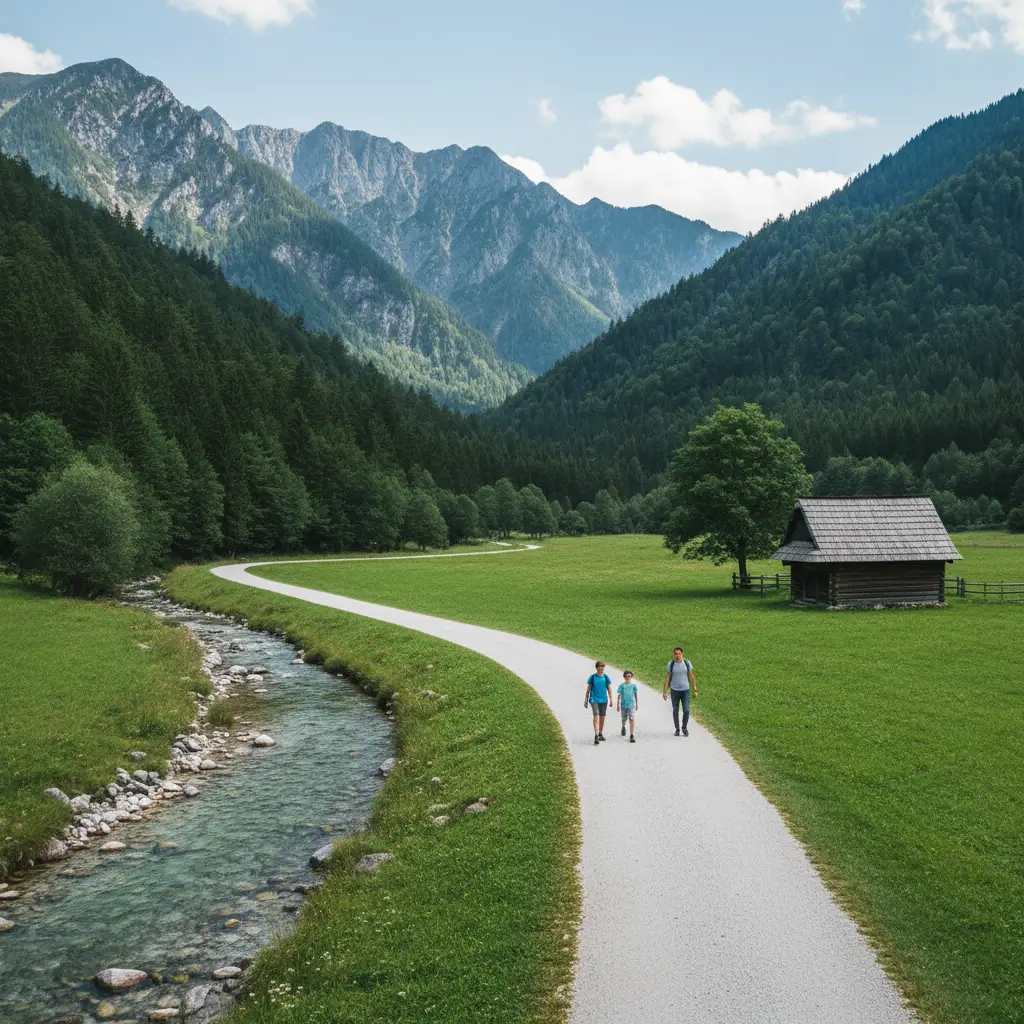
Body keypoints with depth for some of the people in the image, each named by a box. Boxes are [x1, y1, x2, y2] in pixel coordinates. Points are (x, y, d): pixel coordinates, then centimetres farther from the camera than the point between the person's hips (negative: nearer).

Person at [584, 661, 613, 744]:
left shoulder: (606, 677, 1)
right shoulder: (592, 677, -3)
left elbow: (609, 689, 3)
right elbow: (588, 689, 4)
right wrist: (586, 700, 5)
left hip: (603, 700, 3)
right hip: (594, 700, -3)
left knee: (602, 717, 10)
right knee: (596, 716, -16)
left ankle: (600, 734, 28)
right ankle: (596, 736, -22)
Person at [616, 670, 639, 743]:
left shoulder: (634, 685, -3)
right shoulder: (622, 685, -5)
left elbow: (636, 695, 8)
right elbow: (619, 696, 0)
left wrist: (637, 705, 11)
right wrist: (618, 705, -1)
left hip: (632, 705, -1)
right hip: (623, 705, 1)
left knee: (632, 720, -9)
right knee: (624, 719, 16)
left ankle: (632, 735, -5)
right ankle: (623, 727, 49)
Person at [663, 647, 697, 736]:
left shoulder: (687, 663, -3)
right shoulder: (671, 664, -4)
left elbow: (691, 677, 3)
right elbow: (667, 678, 0)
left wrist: (695, 690, 1)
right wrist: (664, 692, -4)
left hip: (685, 690, 0)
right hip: (675, 690, 0)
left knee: (686, 710, -6)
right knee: (675, 711, 5)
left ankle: (684, 728, 16)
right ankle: (677, 729, 20)